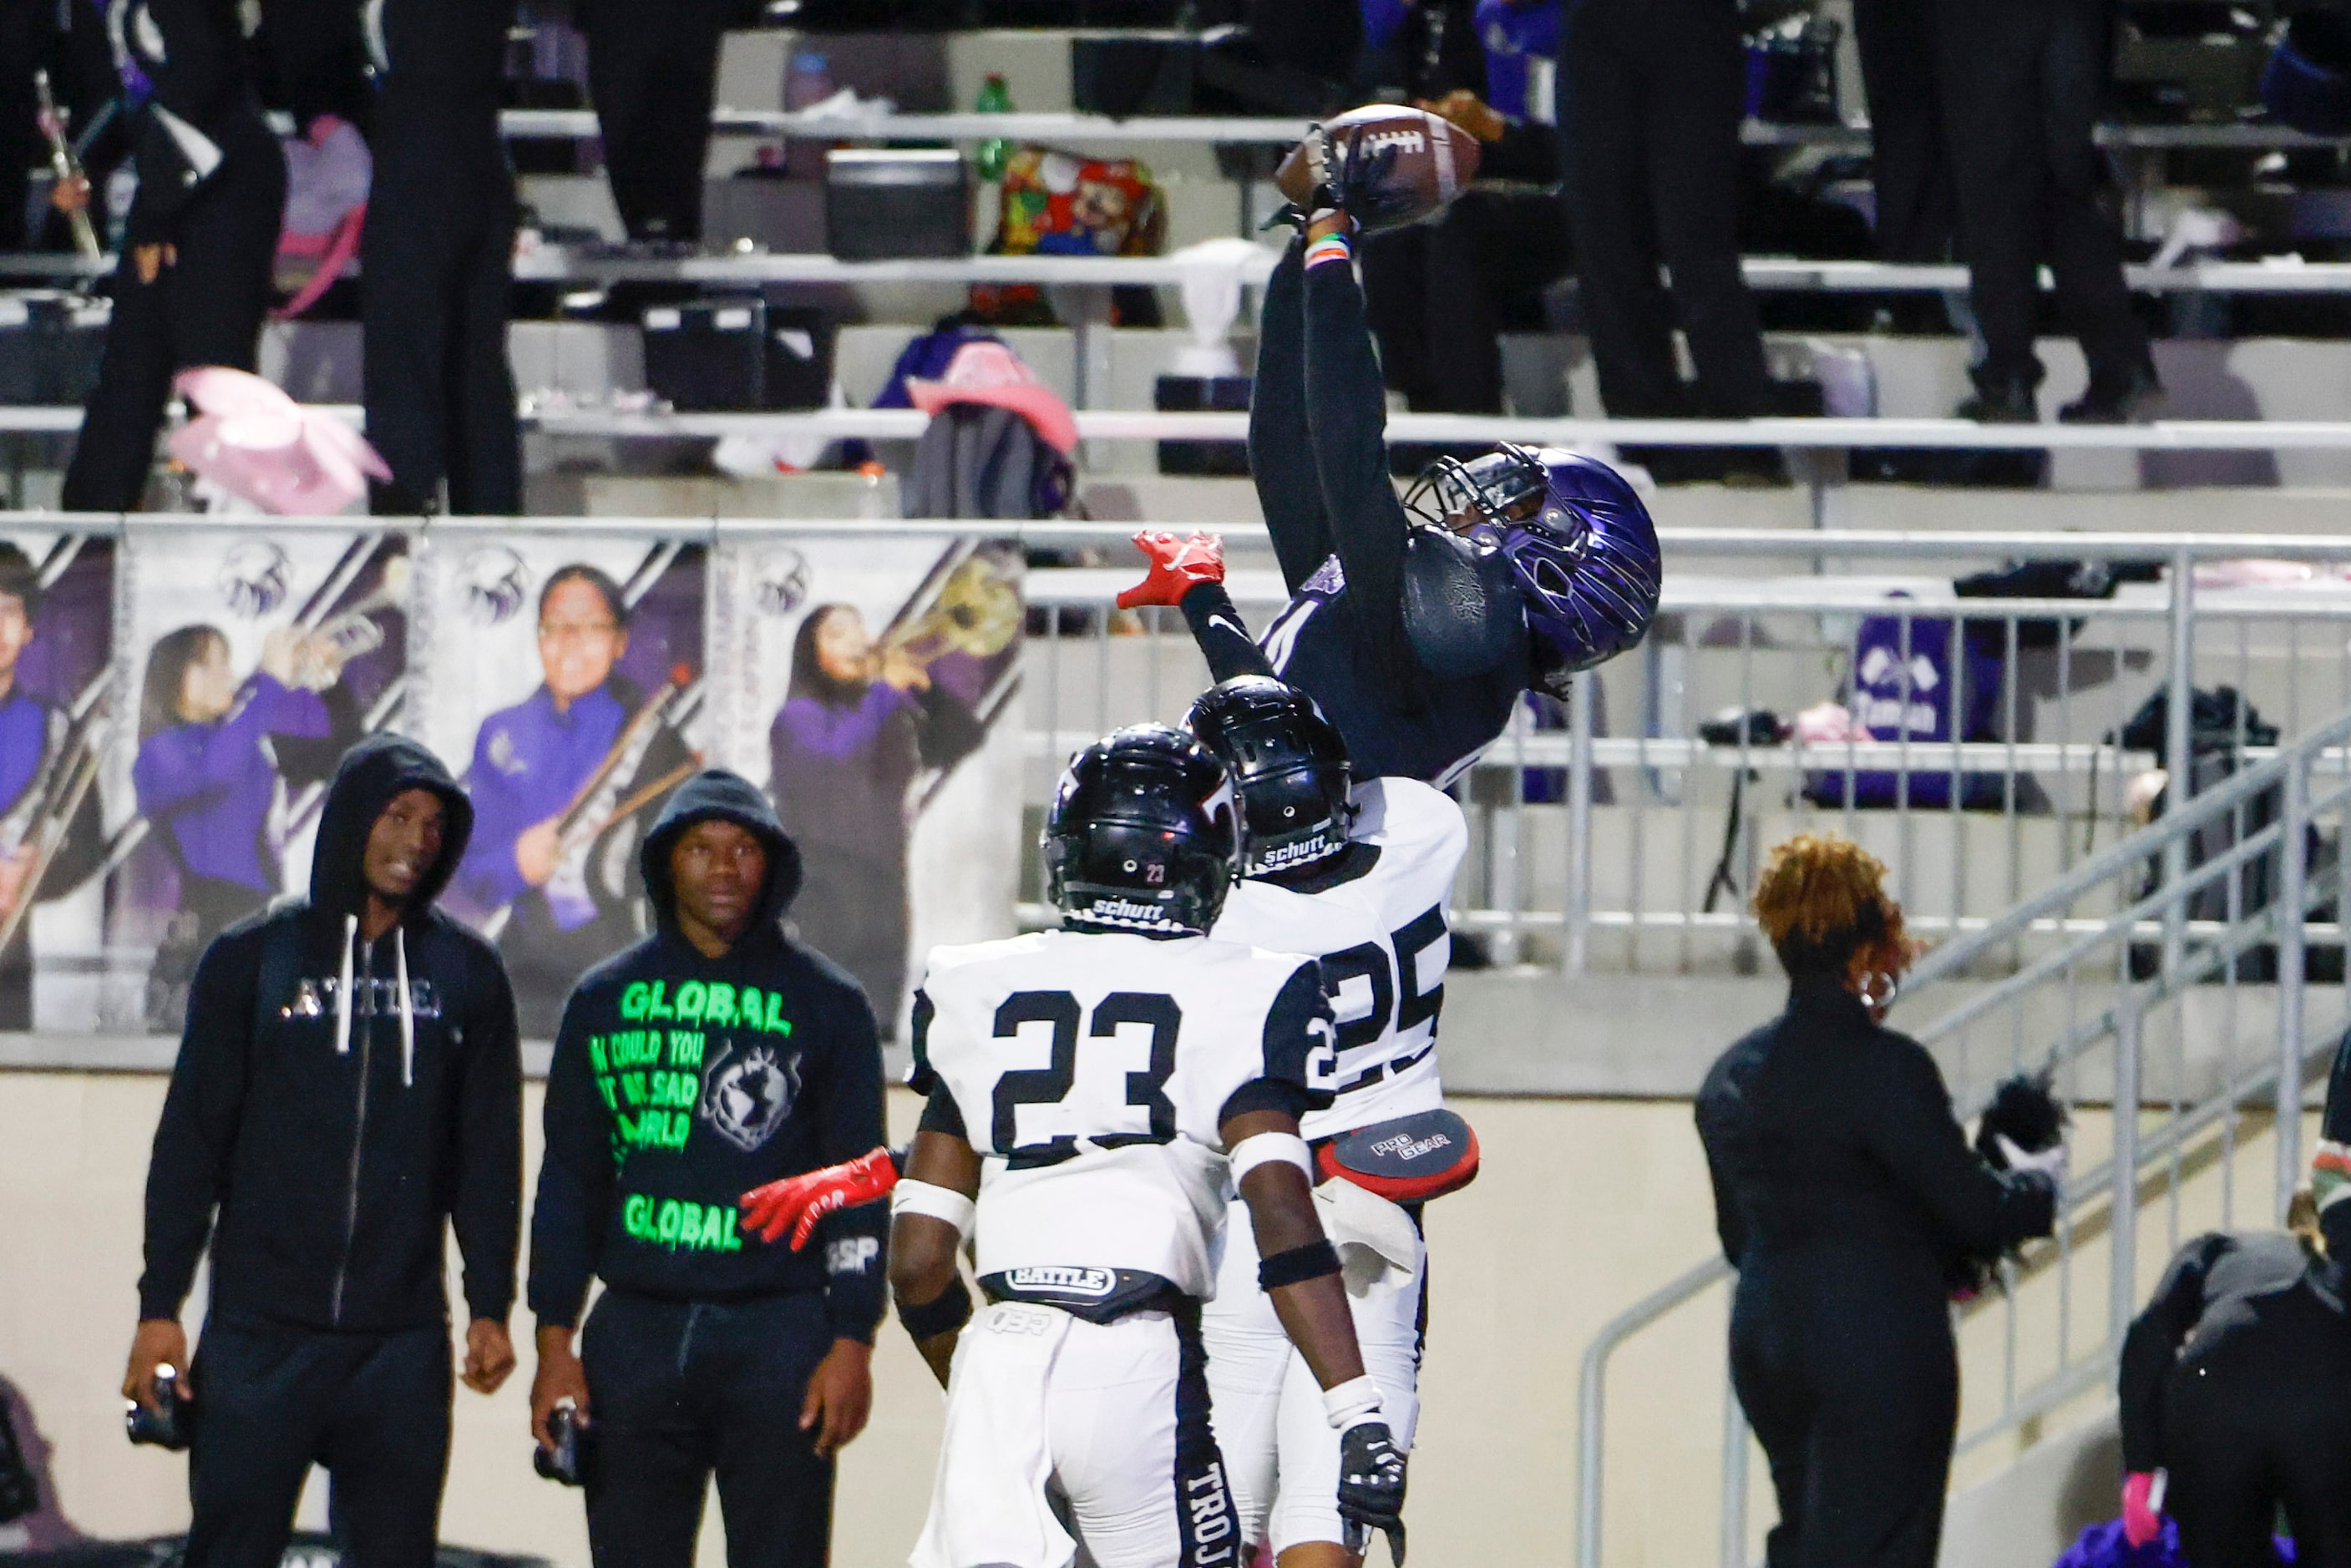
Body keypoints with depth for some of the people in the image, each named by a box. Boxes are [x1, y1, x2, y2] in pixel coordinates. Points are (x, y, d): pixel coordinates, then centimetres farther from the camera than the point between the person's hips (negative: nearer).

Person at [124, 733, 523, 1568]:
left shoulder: (466, 974, 8)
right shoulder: (252, 960, 4)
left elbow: (488, 1153, 11)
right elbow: (190, 1141, 4)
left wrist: (491, 1307, 6)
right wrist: (160, 1304, 0)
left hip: (402, 1340, 2)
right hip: (262, 1333, -1)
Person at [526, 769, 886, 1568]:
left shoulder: (825, 1004, 5)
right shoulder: (606, 1000, 11)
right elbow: (569, 1181, 13)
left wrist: (851, 1343, -5)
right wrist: (554, 1341, 6)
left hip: (778, 1336, -2)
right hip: (637, 1335, 3)